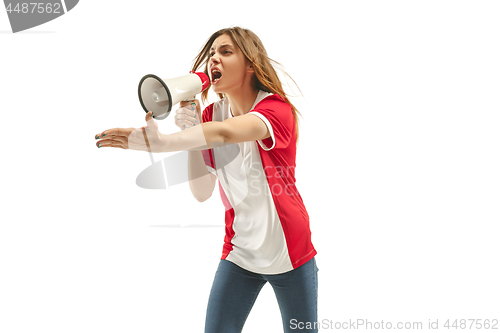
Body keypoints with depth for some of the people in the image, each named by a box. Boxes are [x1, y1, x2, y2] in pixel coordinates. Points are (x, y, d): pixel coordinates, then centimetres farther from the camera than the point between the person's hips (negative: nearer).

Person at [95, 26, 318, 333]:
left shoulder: (277, 109, -18)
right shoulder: (211, 113, 0)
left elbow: (225, 133, -40)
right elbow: (202, 193, -8)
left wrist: (159, 142, -52)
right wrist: (190, 132, -19)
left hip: (290, 255, -3)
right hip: (239, 252, 4)